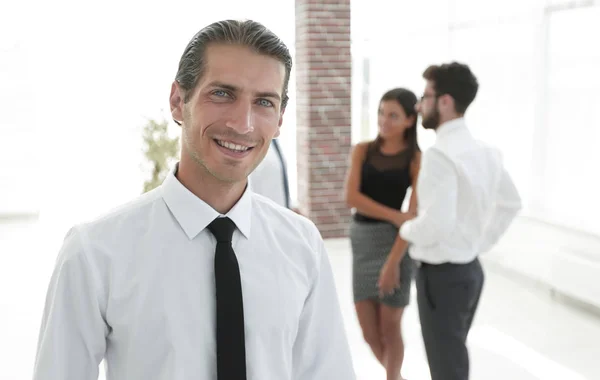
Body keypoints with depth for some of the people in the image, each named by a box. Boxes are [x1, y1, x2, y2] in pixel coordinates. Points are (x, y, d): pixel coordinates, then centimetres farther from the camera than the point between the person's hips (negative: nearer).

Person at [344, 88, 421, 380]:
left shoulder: (417, 159, -4)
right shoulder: (362, 151, 5)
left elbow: (413, 217, -10)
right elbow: (351, 197, -8)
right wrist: (394, 216, -16)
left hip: (394, 242, -4)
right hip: (361, 241, 4)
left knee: (389, 328, 3)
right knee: (369, 332, 9)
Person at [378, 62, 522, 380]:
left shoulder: (440, 154, -22)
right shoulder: (485, 151, 6)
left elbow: (437, 224, -29)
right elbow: (511, 204, 18)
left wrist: (404, 231, -10)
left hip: (441, 275, -9)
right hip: (470, 269, 9)